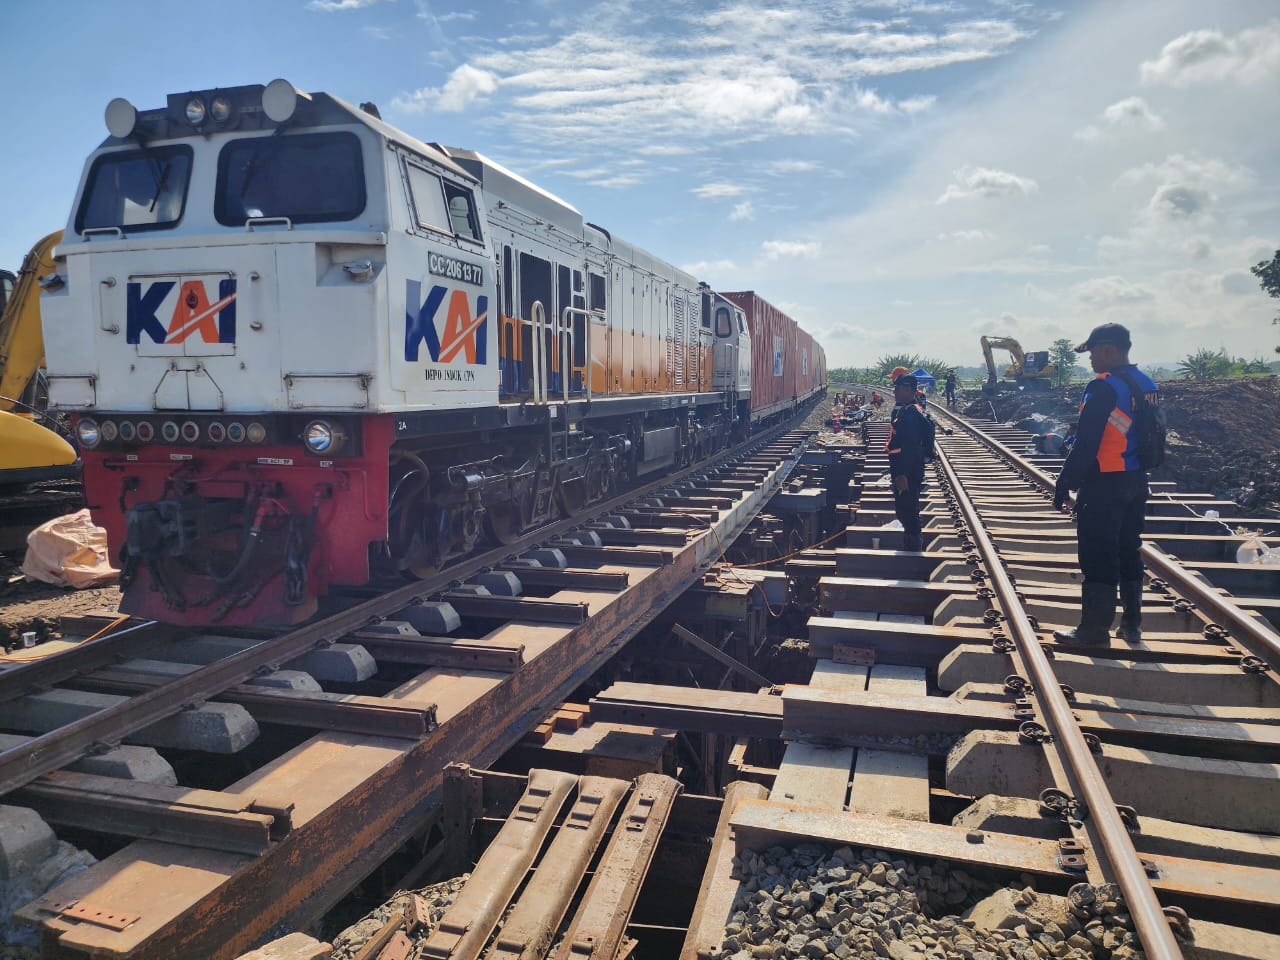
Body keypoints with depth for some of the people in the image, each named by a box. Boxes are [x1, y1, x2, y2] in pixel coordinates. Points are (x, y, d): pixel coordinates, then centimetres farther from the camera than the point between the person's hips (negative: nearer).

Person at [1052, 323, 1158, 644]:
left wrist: (1064, 486, -16)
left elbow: (1085, 443, -20)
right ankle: (1131, 624, 25)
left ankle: (1095, 627, 5)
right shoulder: (1148, 385, 10)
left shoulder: (1103, 388, -18)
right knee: (1128, 551, 16)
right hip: (1136, 481, 9)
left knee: (1097, 557, -1)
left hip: (1104, 484, -9)